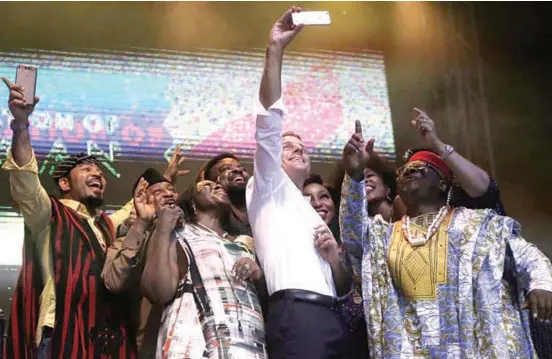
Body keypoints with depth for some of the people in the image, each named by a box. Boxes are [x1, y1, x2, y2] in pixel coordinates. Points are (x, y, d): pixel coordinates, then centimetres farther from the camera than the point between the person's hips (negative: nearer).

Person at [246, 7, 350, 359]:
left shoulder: (314, 216, 33)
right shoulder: (269, 188, 16)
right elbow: (269, 120, 1)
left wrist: (335, 258, 8)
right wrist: (276, 49, -6)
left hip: (330, 318, 7)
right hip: (295, 315, -7)